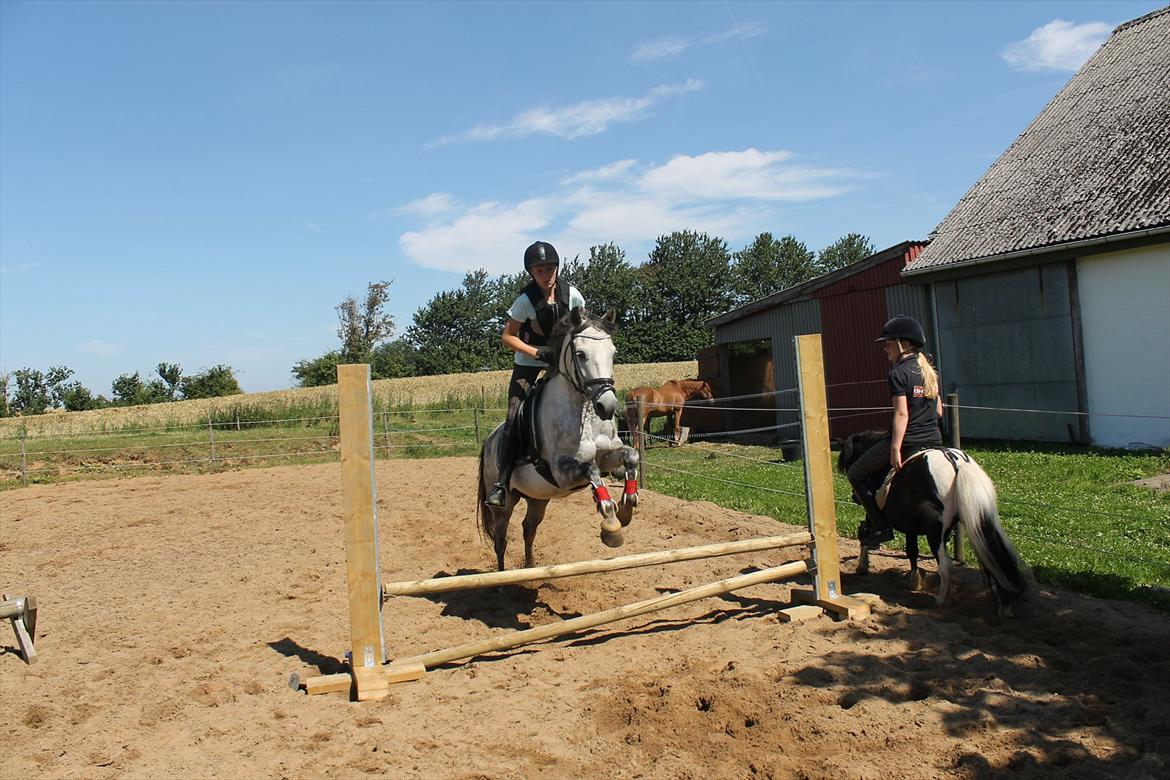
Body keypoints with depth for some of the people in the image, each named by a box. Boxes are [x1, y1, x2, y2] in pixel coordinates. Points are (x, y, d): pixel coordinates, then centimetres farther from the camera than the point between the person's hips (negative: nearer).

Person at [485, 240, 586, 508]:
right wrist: (537, 352, -23)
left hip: (561, 358, 3)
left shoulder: (572, 294, -10)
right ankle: (501, 480, -9)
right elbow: (507, 336, -13)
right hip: (528, 362, -3)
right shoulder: (526, 300, -17)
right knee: (514, 419, -13)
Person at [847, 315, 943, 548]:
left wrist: (895, 450, -20)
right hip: (933, 440, 8)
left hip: (906, 441, -8)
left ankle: (879, 527, -1)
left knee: (856, 474, 5)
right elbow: (939, 411, 15)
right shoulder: (930, 371, 12)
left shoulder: (899, 373, -11)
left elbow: (901, 414, -18)